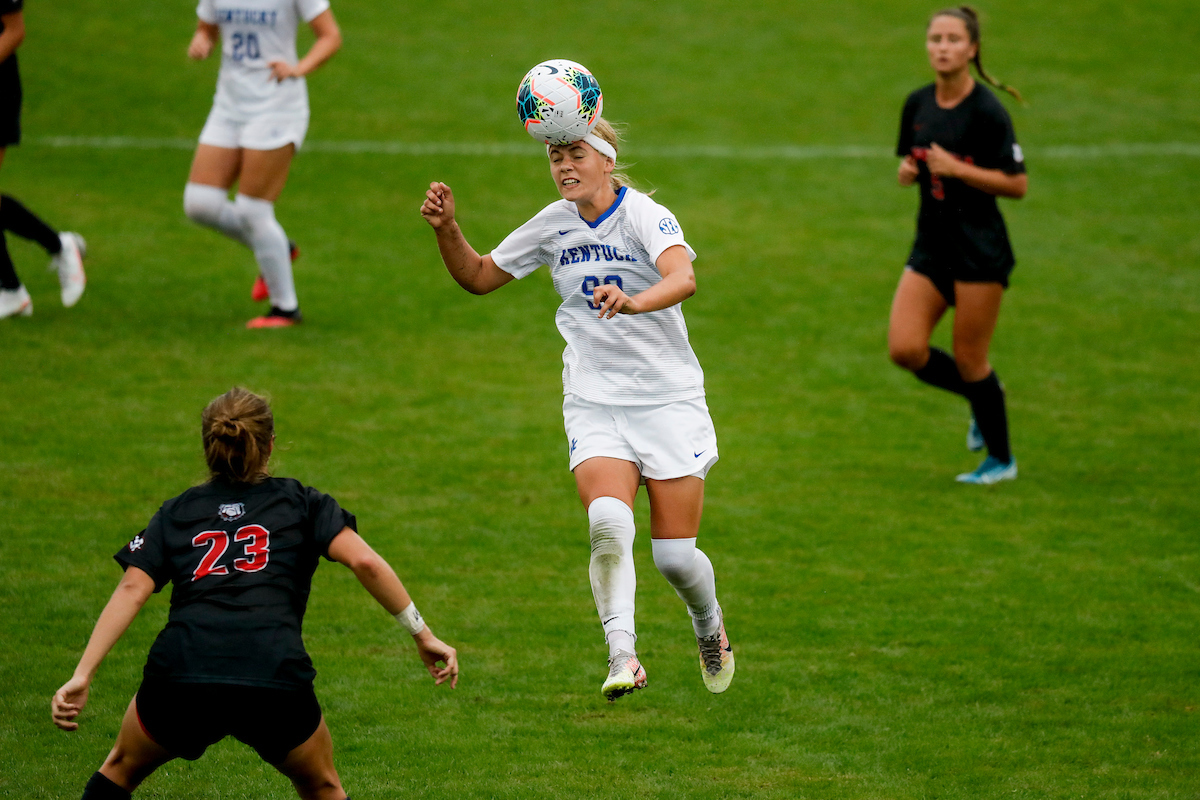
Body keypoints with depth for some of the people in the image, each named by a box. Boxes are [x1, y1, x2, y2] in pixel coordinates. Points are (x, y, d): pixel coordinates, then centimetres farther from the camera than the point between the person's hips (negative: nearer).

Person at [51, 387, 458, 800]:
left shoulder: (176, 513, 21)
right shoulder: (301, 503, 18)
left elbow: (132, 590, 6)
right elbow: (365, 562, 2)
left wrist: (82, 676, -1)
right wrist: (423, 635, 8)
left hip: (179, 676, 1)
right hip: (276, 681, -1)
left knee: (123, 767, 30)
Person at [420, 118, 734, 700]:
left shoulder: (645, 216, -13)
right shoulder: (554, 225, 4)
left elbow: (684, 278, -33)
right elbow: (478, 277, 15)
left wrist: (631, 302, -53)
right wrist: (447, 230, -4)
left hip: (667, 398, -3)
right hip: (594, 403, 3)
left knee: (675, 554, -1)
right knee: (608, 522, -25)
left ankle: (709, 624, 32)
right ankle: (622, 659, -27)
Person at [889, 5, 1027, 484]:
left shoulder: (987, 112, -14)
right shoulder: (917, 105, 6)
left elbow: (1017, 184, -14)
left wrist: (955, 169, -21)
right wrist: (908, 171, -4)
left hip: (979, 246, -6)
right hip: (932, 242, 6)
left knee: (969, 359, -1)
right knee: (905, 349, -5)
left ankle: (1000, 459, 19)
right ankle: (981, 397, 22)